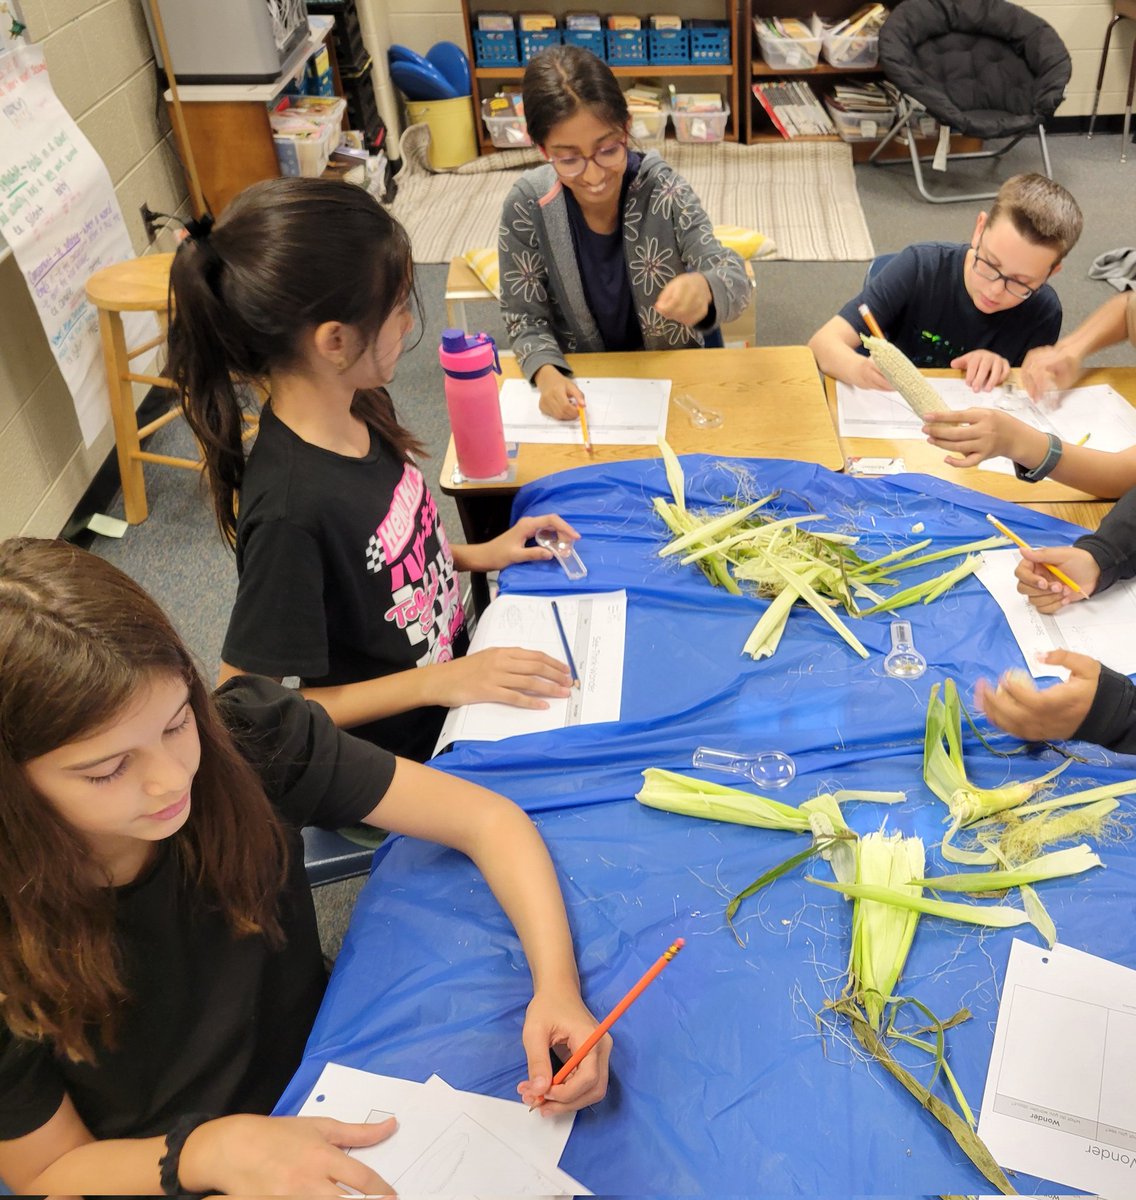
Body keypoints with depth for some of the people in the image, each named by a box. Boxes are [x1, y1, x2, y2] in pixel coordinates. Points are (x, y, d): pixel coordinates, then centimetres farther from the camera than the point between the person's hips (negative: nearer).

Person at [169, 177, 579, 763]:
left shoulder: (359, 407, -8)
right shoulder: (290, 508, -34)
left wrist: (477, 555, -1)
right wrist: (436, 682, -25)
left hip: (453, 674, 7)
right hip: (396, 763, -7)